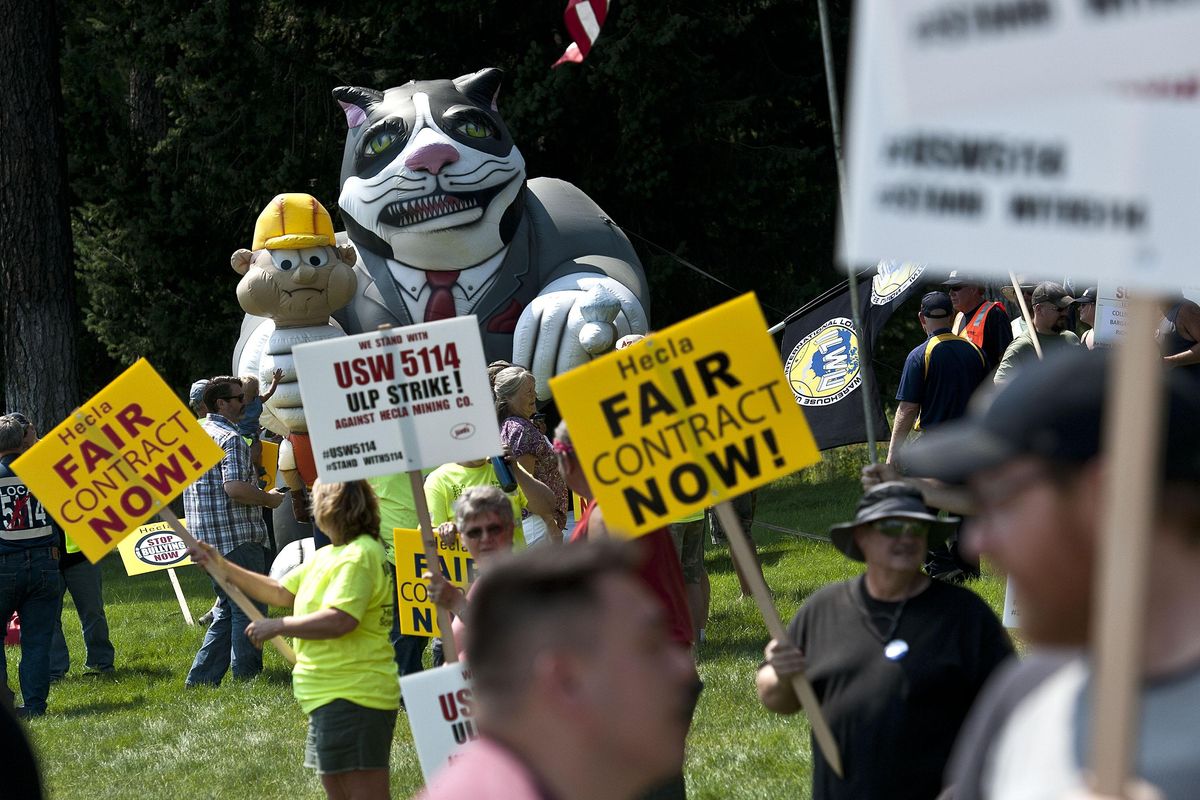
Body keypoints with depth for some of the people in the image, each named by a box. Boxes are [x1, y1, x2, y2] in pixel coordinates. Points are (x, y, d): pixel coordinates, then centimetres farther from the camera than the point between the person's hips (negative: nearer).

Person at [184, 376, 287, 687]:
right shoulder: (231, 439, -14)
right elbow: (235, 487, -26)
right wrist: (268, 499, -9)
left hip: (205, 538, 9)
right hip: (237, 538, -9)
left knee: (228, 609, 16)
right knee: (247, 612, -2)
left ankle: (200, 679, 12)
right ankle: (246, 680, -1)